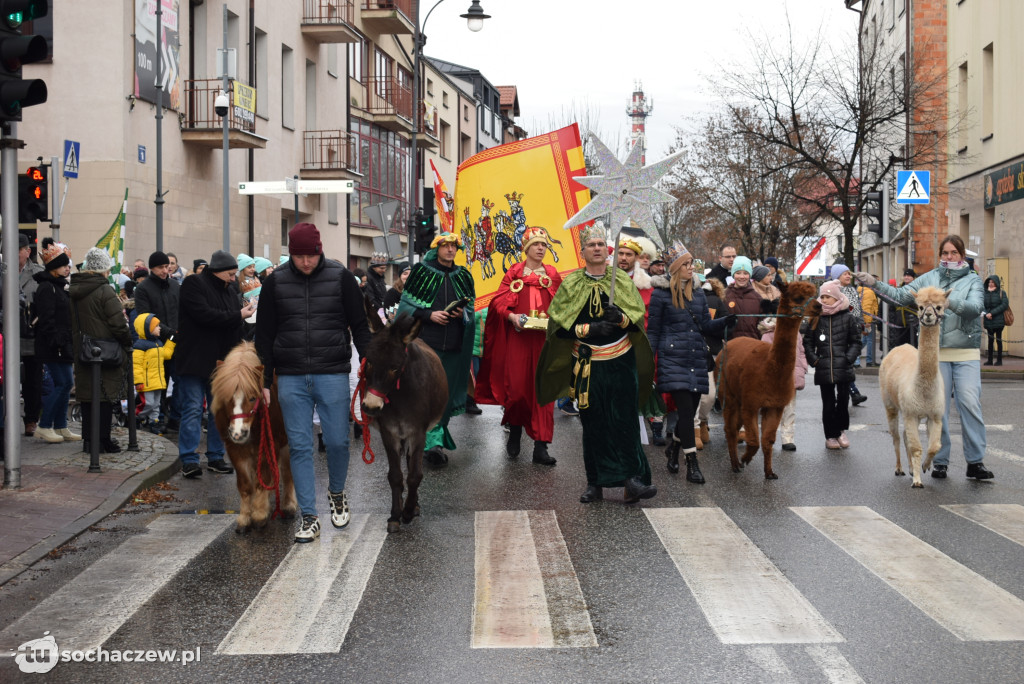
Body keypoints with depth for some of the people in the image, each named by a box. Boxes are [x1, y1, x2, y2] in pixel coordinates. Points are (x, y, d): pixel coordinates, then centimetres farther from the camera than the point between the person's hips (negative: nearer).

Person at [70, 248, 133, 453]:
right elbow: (119, 323, -16)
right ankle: (102, 440, 1)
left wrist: (74, 348, 19)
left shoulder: (72, 291, 8)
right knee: (106, 395, 0)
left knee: (87, 395, 12)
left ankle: (89, 439, 16)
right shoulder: (105, 291, -15)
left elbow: (71, 325, 13)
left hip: (82, 352, 7)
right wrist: (128, 344, -2)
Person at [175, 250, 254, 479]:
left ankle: (216, 457, 16)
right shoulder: (193, 285, -6)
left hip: (221, 363, 7)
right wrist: (237, 316, -16)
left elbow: (236, 329, 18)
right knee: (193, 410, -7)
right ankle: (189, 460, -5)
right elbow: (205, 315, -21)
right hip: (195, 361, -7)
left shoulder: (230, 290, 16)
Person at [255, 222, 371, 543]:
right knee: (300, 447, 1)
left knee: (337, 441, 2)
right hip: (291, 379, 1)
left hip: (333, 375, -1)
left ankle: (337, 493, 31)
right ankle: (309, 517, 8)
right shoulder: (276, 282, 3)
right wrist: (265, 381, 6)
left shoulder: (341, 277, 0)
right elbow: (264, 334, 9)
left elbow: (359, 326, 5)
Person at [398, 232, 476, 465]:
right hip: (426, 341, -4)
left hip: (454, 344, 4)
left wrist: (462, 313, -4)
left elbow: (471, 308, 19)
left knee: (446, 392, 5)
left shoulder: (464, 277, 13)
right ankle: (432, 443, -10)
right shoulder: (421, 272, 2)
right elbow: (407, 305, 2)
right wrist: (429, 315, -12)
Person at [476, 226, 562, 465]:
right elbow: (499, 301, 1)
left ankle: (540, 446, -3)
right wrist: (511, 316, -17)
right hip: (518, 336, -1)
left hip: (545, 338, 1)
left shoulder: (552, 275, 11)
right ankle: (515, 431, 24)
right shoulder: (514, 273, 7)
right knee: (516, 385, -2)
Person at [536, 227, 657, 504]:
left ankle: (632, 480, -6)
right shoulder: (571, 284, 4)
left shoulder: (622, 280, 6)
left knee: (624, 420, -6)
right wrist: (590, 329, -15)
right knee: (592, 423, 4)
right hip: (587, 364, 0)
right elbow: (559, 325, -2)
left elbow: (637, 320, 3)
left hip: (621, 362, 0)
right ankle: (595, 483, 12)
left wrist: (620, 317, -18)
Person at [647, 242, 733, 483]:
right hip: (673, 358, -5)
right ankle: (692, 464, -10)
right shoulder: (661, 293, -2)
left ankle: (673, 449, 35)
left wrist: (725, 321, -5)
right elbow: (653, 330, -1)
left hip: (696, 358, 6)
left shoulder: (698, 292, 14)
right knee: (686, 409, -12)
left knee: (691, 410, 9)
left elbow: (706, 325, 15)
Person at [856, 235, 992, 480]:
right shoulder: (929, 278, 10)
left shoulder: (973, 279, 4)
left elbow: (976, 306, -13)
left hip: (966, 352, -2)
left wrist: (948, 301, -27)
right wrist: (874, 284, 0)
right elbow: (901, 296, 9)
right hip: (936, 352, 2)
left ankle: (975, 461, -5)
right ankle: (940, 461, 13)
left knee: (970, 403, -10)